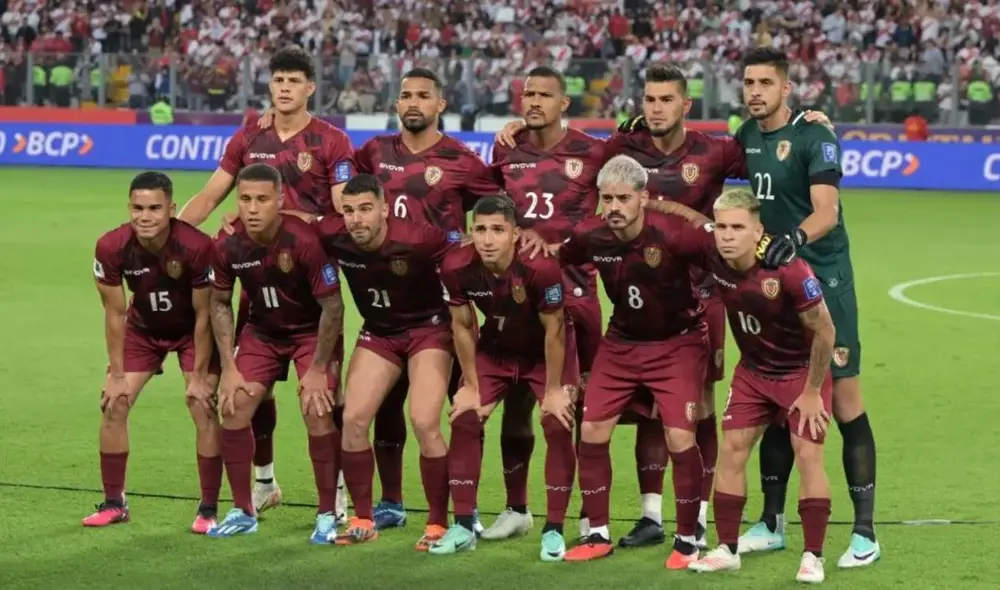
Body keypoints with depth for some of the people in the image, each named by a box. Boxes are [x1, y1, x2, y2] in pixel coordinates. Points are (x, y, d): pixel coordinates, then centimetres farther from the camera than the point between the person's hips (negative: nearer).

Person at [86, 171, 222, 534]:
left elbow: (204, 315, -21)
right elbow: (115, 313, -12)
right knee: (113, 405, -4)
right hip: (143, 328, 3)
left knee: (204, 409, -14)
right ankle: (114, 503, 11)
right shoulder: (111, 247, -27)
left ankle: (209, 509, -3)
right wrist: (117, 374, -9)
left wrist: (199, 377, -16)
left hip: (193, 331, -3)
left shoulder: (197, 247, -34)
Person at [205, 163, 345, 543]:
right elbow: (220, 303, 0)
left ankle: (327, 516, -4)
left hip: (312, 331, -4)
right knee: (234, 406, -6)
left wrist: (318, 369, -19)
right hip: (262, 330, 4)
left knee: (317, 410, -19)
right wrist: (229, 368, -4)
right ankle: (242, 512, 10)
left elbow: (332, 306, -21)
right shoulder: (227, 245, -17)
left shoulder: (304, 241, -30)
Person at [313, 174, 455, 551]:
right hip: (378, 332, 5)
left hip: (427, 329, -5)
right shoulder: (332, 237, -19)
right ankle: (362, 520, 9)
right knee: (353, 419, -5)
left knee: (424, 423, -17)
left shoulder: (417, 240, -31)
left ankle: (438, 524, -3)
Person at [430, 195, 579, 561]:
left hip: (547, 350, -3)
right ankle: (463, 527, 5)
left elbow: (554, 330, -23)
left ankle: (554, 531, -2)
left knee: (558, 426, -13)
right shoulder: (457, 267, -27)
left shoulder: (541, 267, -37)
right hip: (495, 348, 3)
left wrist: (553, 390, -15)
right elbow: (462, 327, -10)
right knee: (464, 420, -4)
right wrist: (471, 386, -4)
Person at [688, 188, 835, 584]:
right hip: (753, 369, 5)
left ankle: (813, 557, 0)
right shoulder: (712, 259, -19)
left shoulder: (786, 268, -32)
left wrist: (812, 392, -15)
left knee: (807, 455, -9)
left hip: (802, 370, -5)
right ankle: (727, 549, 12)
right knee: (732, 450, 2)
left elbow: (824, 331, -21)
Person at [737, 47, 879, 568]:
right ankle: (772, 522, 19)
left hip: (823, 282, -6)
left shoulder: (814, 137, -12)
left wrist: (794, 238, -41)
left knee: (844, 402, -6)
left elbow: (826, 212, -24)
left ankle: (865, 531, -2)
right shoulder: (746, 137, 7)